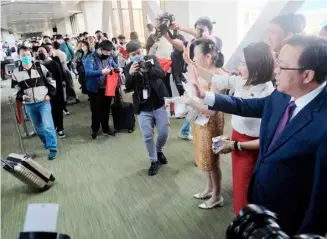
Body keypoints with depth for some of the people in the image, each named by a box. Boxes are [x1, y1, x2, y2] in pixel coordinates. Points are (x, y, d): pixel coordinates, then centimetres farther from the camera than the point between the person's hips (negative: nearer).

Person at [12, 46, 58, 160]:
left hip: (44, 102, -3)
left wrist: (50, 94, -6)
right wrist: (21, 96, -11)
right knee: (38, 127, 14)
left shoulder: (40, 67, -2)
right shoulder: (16, 72, 2)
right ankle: (47, 143, 36)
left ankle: (52, 148, -2)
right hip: (29, 105, 3)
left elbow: (51, 81, 4)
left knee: (47, 125, -12)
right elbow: (15, 89, 9)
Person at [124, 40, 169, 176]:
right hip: (142, 108, 1)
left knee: (164, 132, 4)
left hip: (158, 104, 0)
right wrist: (130, 74, -29)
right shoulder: (128, 68, 2)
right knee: (147, 136, 2)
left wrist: (148, 69, -37)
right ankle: (154, 161, 22)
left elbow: (162, 74, -18)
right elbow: (128, 88, -10)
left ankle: (159, 150, 35)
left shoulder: (152, 59, -1)